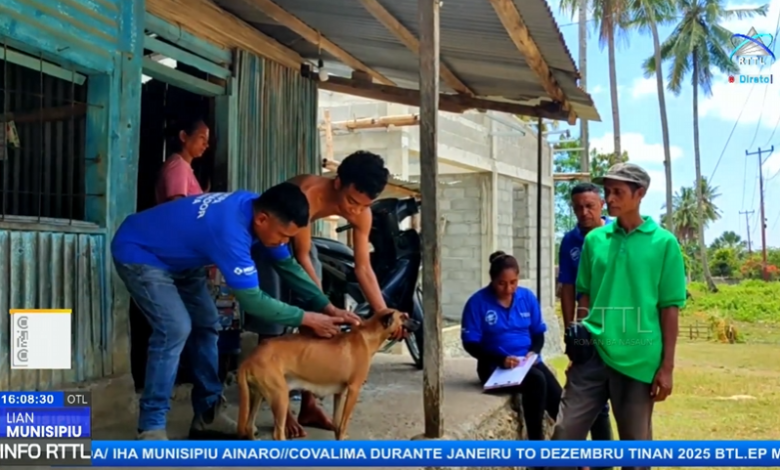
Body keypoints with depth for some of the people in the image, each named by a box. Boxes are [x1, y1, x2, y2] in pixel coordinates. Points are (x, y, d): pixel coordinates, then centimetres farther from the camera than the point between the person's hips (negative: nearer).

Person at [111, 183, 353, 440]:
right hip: (138, 253, -9)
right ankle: (151, 427, -12)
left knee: (206, 324, 5)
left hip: (176, 256, 9)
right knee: (175, 329, -22)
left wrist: (326, 307, -8)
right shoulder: (230, 228, -39)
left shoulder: (258, 209, -12)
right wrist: (307, 319, -26)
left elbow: (287, 265, -1)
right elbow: (252, 299, -35)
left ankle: (207, 414, 13)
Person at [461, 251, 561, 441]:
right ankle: (536, 441, -19)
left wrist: (534, 352, -11)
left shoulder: (527, 297, 3)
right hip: (496, 367, -4)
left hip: (528, 363, 4)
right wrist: (501, 359, -21)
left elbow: (538, 333, 11)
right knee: (536, 380, -31)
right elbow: (471, 344, -9)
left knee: (558, 398, -20)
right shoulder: (478, 302, -9)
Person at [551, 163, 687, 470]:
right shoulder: (594, 239, 7)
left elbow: (670, 307, -2)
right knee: (565, 433, -1)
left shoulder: (664, 243, -2)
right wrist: (578, 338, 7)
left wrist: (667, 366, -4)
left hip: (639, 359, -2)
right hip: (593, 353, 2)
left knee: (636, 445, 11)